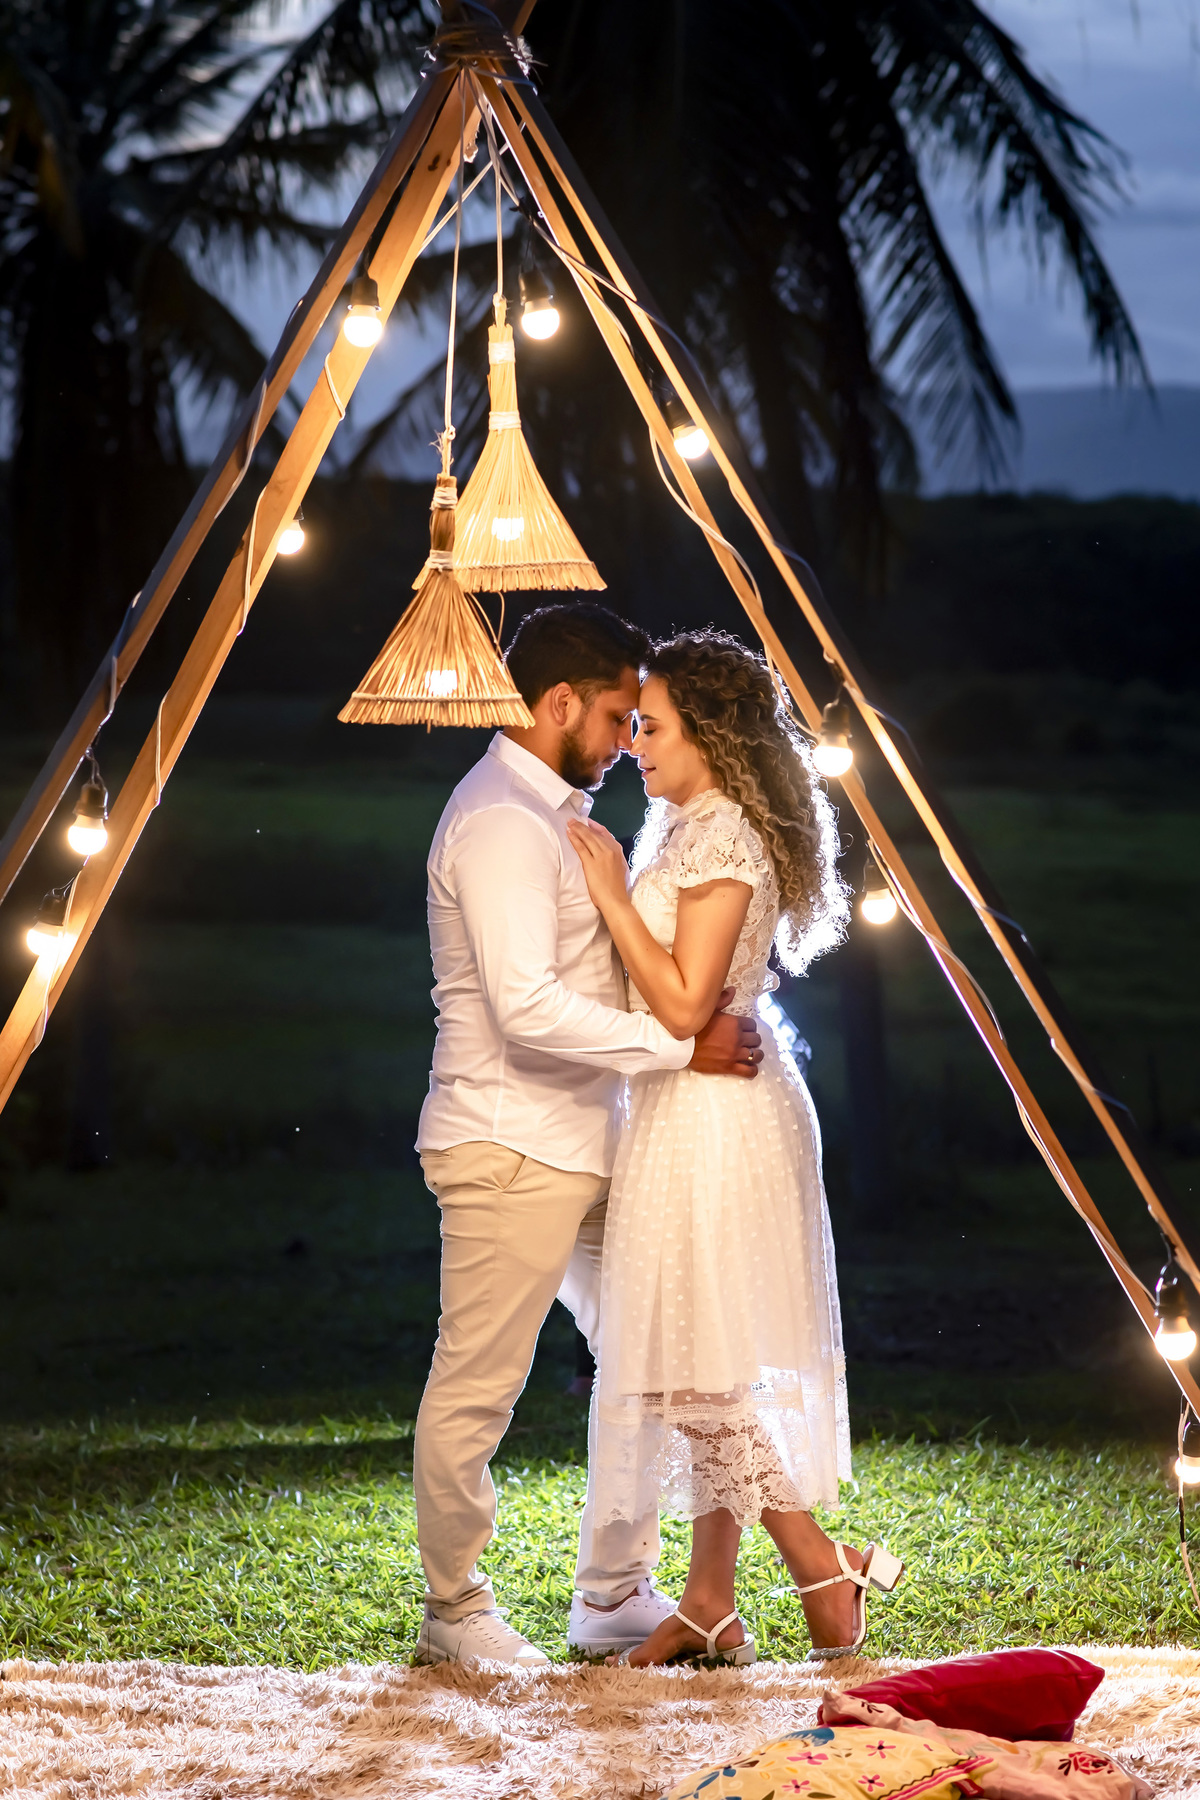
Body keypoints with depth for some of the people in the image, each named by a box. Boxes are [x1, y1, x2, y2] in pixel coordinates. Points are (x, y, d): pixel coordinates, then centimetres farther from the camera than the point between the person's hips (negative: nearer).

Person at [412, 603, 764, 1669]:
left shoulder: (556, 814, 17)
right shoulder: (500, 822, -17)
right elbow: (528, 1008, -26)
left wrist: (701, 1014, 13)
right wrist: (682, 1047, -22)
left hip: (582, 1144, 10)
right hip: (509, 1151, -10)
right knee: (476, 1388, -1)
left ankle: (617, 1595, 21)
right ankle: (455, 1612, 10)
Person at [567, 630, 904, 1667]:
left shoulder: (723, 841, -16)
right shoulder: (694, 831, 14)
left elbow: (683, 1003, -21)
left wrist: (612, 892, -18)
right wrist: (615, 888, 13)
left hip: (709, 1117, -10)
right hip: (693, 1110, 10)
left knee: (695, 1367, -7)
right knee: (703, 1369, 11)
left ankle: (826, 1575, -3)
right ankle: (710, 1607, 15)